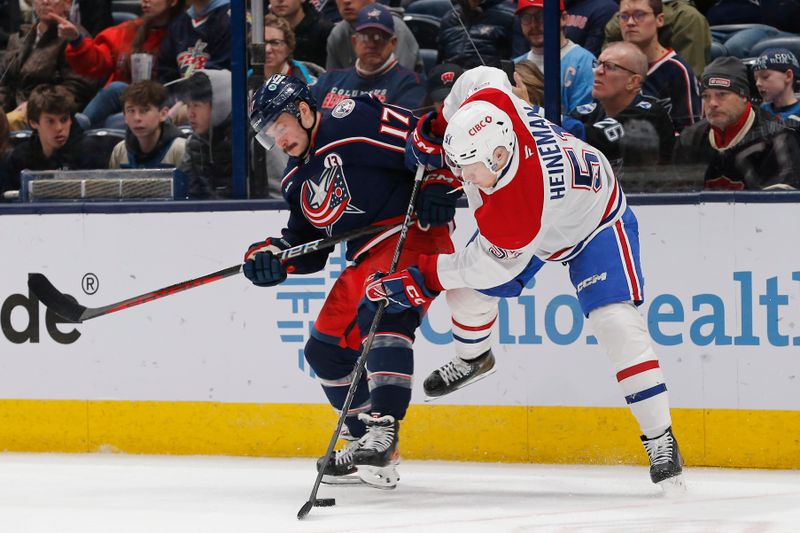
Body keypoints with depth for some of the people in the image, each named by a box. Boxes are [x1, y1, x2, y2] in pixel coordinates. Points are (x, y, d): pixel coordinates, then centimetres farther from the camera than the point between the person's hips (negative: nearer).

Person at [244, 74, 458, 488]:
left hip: (412, 236, -10)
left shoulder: (355, 124, -14)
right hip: (366, 259, 10)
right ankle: (368, 442, 23)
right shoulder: (297, 181, 15)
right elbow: (307, 244, 18)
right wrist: (273, 255, 0)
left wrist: (438, 186, -24)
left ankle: (384, 425, -40)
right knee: (325, 349, 11)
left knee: (380, 313, -33)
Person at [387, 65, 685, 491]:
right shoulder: (485, 102, -33)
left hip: (594, 223, -8)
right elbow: (481, 77, -10)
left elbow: (491, 266, -28)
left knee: (617, 323, -24)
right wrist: (434, 130, -7)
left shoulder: (516, 214, -45)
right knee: (467, 292, 9)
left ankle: (660, 441, -18)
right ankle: (473, 359, 44)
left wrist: (422, 279, -20)